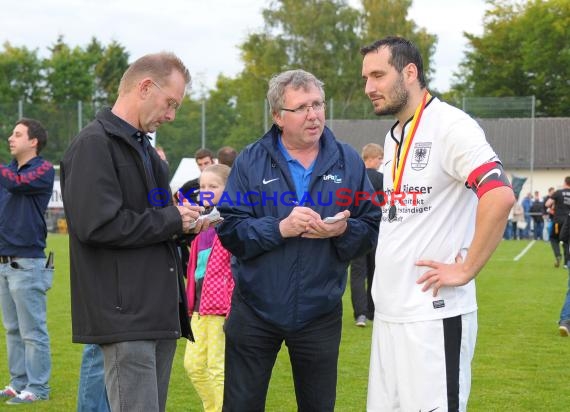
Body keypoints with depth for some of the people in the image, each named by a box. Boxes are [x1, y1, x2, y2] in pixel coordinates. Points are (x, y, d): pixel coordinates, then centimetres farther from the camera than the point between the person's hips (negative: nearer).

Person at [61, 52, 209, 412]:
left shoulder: (144, 148, 20)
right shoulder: (94, 144, -9)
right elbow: (97, 225, -21)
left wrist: (185, 222, 4)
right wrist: (171, 220, -11)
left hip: (160, 311, 9)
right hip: (125, 314, -9)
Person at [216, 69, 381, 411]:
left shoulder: (348, 161, 1)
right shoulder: (251, 161, -3)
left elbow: (373, 229, 0)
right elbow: (229, 230, -10)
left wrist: (343, 230, -20)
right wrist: (280, 228, -23)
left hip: (320, 314, 1)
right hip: (255, 310, -1)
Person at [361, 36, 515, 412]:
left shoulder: (450, 126, -12)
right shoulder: (394, 137, 16)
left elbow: (500, 197, -24)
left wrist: (465, 271, -19)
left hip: (433, 315, -9)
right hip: (388, 311, 9)